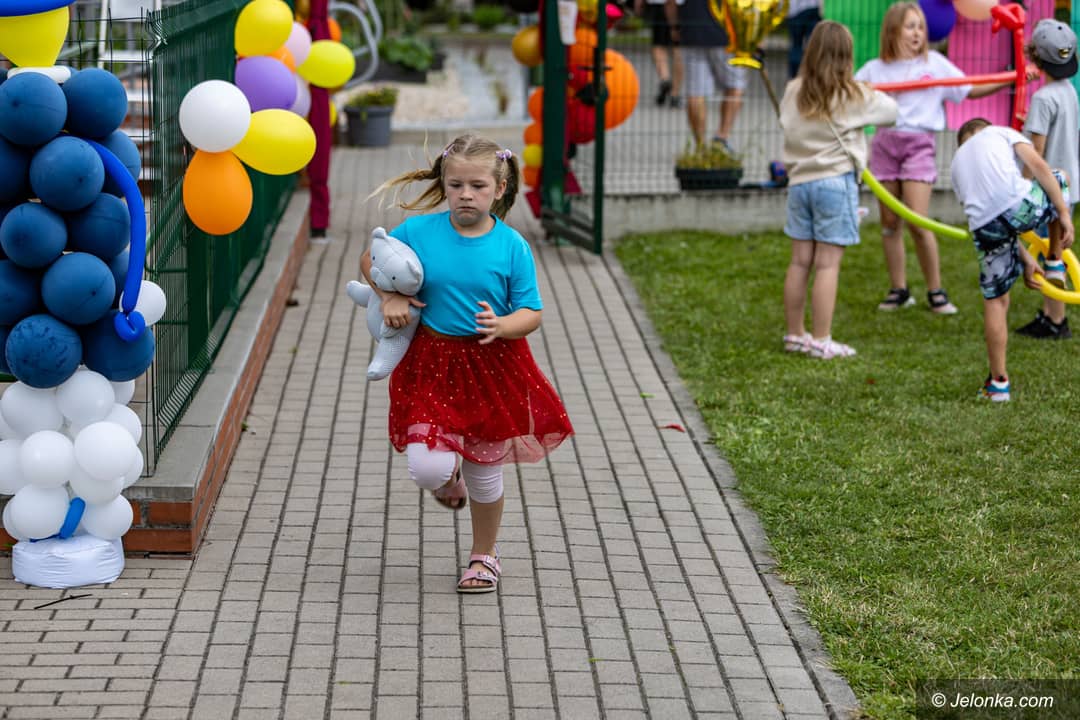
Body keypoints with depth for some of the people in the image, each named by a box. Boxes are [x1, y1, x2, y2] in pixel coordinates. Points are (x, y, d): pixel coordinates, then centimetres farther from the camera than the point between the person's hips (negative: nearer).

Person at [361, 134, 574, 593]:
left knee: (485, 470, 12)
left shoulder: (512, 246, -9)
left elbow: (531, 314, -5)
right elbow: (370, 261, 10)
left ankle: (484, 556, 36)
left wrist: (501, 326, -26)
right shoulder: (418, 232, -7)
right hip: (431, 362, 0)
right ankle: (448, 475, 28)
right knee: (426, 470, -12)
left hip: (492, 364, 0)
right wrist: (389, 297, -7)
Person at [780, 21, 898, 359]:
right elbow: (891, 110, 7)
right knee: (828, 264, -3)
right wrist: (873, 95, 26)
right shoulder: (852, 96, -7)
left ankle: (795, 334, 19)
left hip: (799, 181, 5)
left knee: (800, 261, 10)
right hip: (835, 182, -5)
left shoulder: (793, 92, 4)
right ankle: (821, 341, -1)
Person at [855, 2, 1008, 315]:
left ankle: (936, 291, 2)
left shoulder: (934, 63, 6)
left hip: (918, 145, -2)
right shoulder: (874, 69, 7)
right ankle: (899, 289, 16)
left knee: (918, 223, -10)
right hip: (884, 144, 2)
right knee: (889, 222, 5)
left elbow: (970, 90, 8)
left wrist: (1010, 79, -1)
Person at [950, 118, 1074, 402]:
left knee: (994, 300, 18)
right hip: (1021, 206, -3)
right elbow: (1038, 166, 6)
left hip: (985, 226, 3)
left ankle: (998, 383, 19)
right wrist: (1064, 213, 3)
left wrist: (1025, 258, 27)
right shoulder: (1000, 132, 24)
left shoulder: (957, 164, 33)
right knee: (1059, 180, 30)